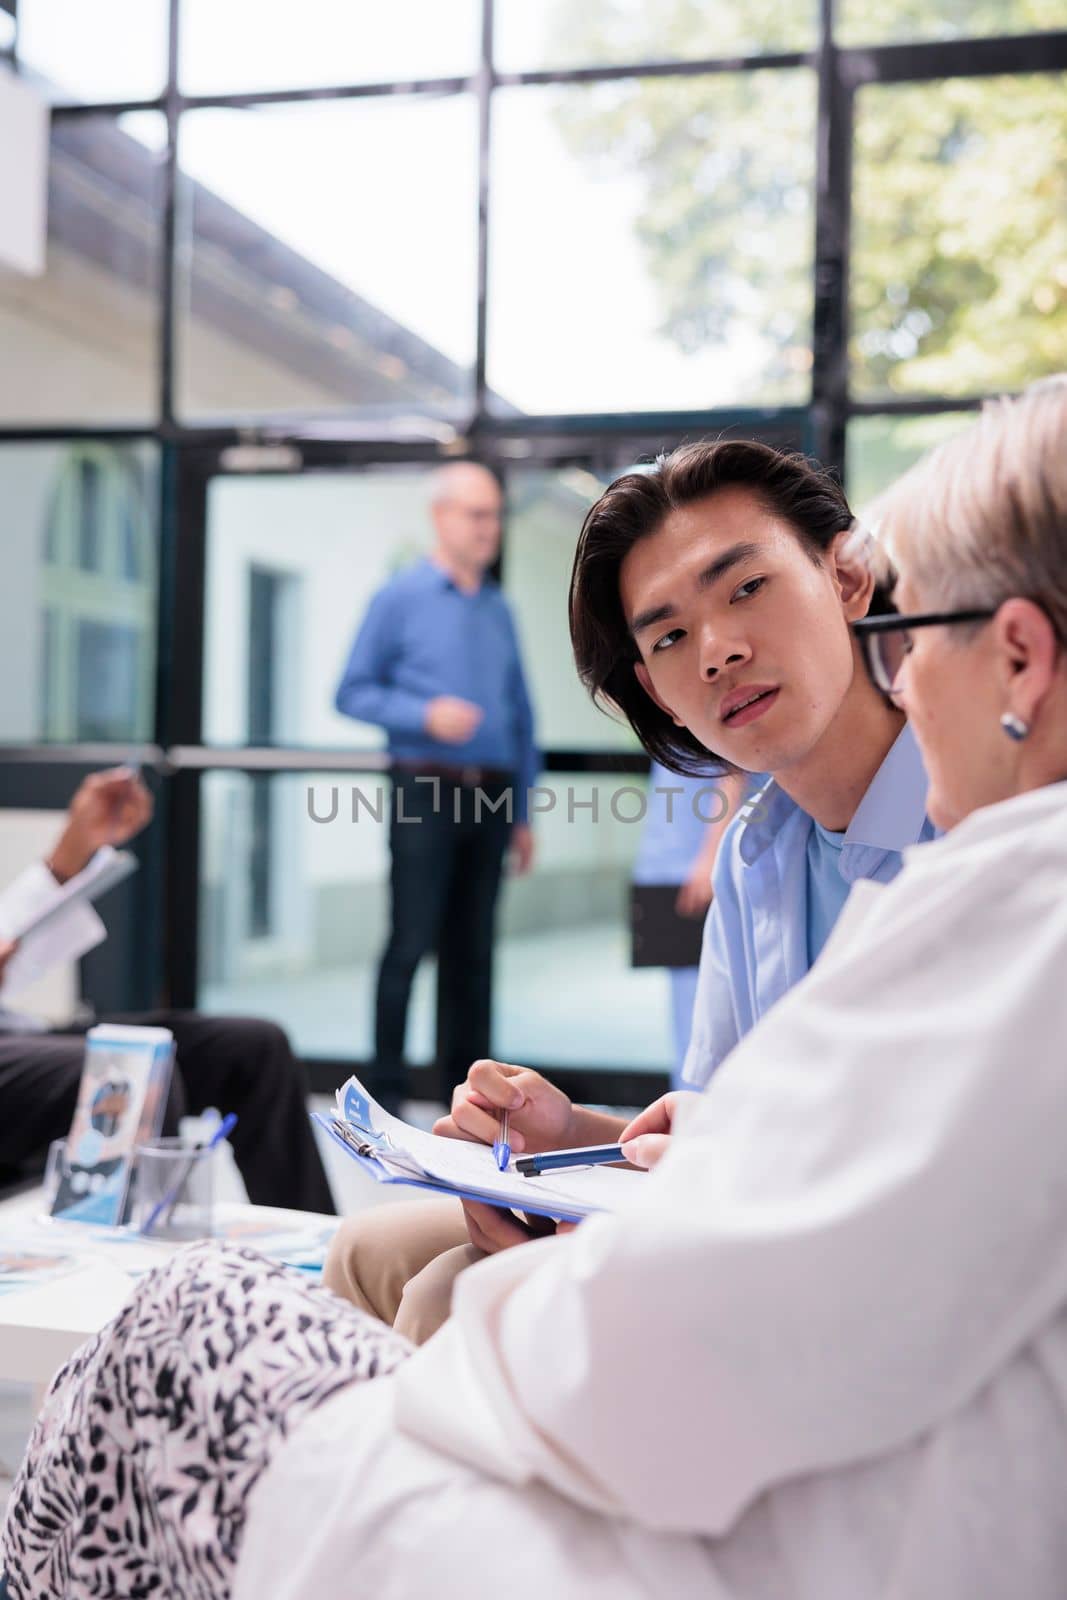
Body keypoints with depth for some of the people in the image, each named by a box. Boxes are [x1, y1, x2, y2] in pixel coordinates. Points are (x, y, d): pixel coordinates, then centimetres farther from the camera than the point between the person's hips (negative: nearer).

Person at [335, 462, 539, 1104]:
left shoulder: (498, 609, 15)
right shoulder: (400, 599, 1)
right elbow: (353, 692, -2)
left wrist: (523, 812, 14)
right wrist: (426, 715, -16)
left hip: (490, 800, 5)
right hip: (427, 794, -4)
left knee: (473, 951, 8)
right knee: (411, 943, -5)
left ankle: (466, 1088, 15)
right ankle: (388, 1086, 3)